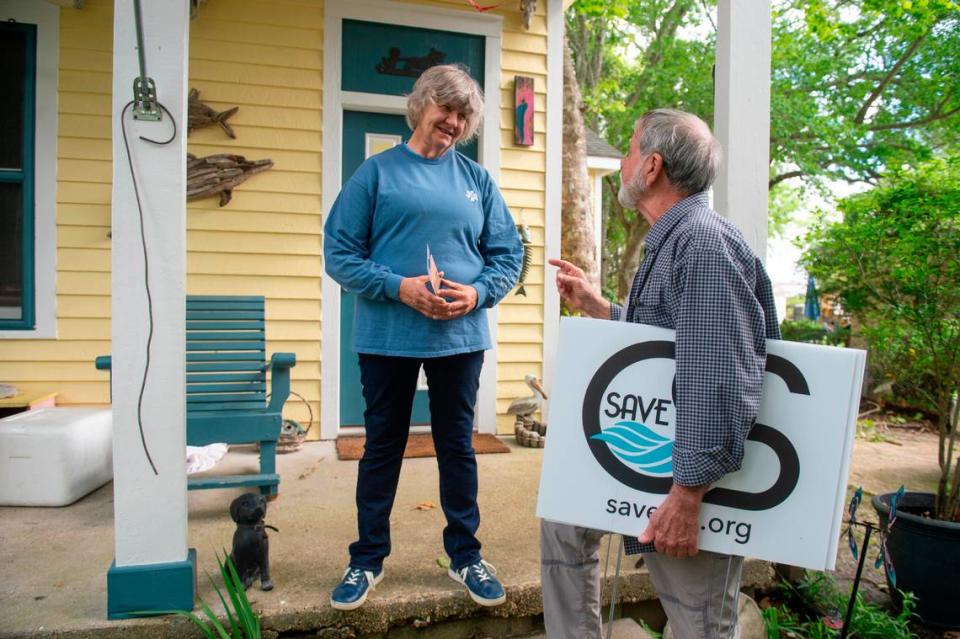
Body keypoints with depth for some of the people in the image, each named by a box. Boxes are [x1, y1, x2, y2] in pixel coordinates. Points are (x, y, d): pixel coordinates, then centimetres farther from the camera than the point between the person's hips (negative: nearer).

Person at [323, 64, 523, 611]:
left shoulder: (478, 179, 7)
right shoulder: (377, 172, 0)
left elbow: (509, 256, 8)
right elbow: (340, 254, -4)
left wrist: (478, 292, -11)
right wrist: (399, 286, -16)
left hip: (461, 337, 2)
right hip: (388, 336, -1)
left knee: (458, 446, 13)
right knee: (383, 447, 12)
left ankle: (466, 555, 31)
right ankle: (368, 559, 30)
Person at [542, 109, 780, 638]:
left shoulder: (704, 244, -21)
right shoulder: (669, 242, 12)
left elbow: (717, 382, -29)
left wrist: (687, 495, -27)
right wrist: (592, 305, 20)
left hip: (688, 471, -10)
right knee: (564, 518, 20)